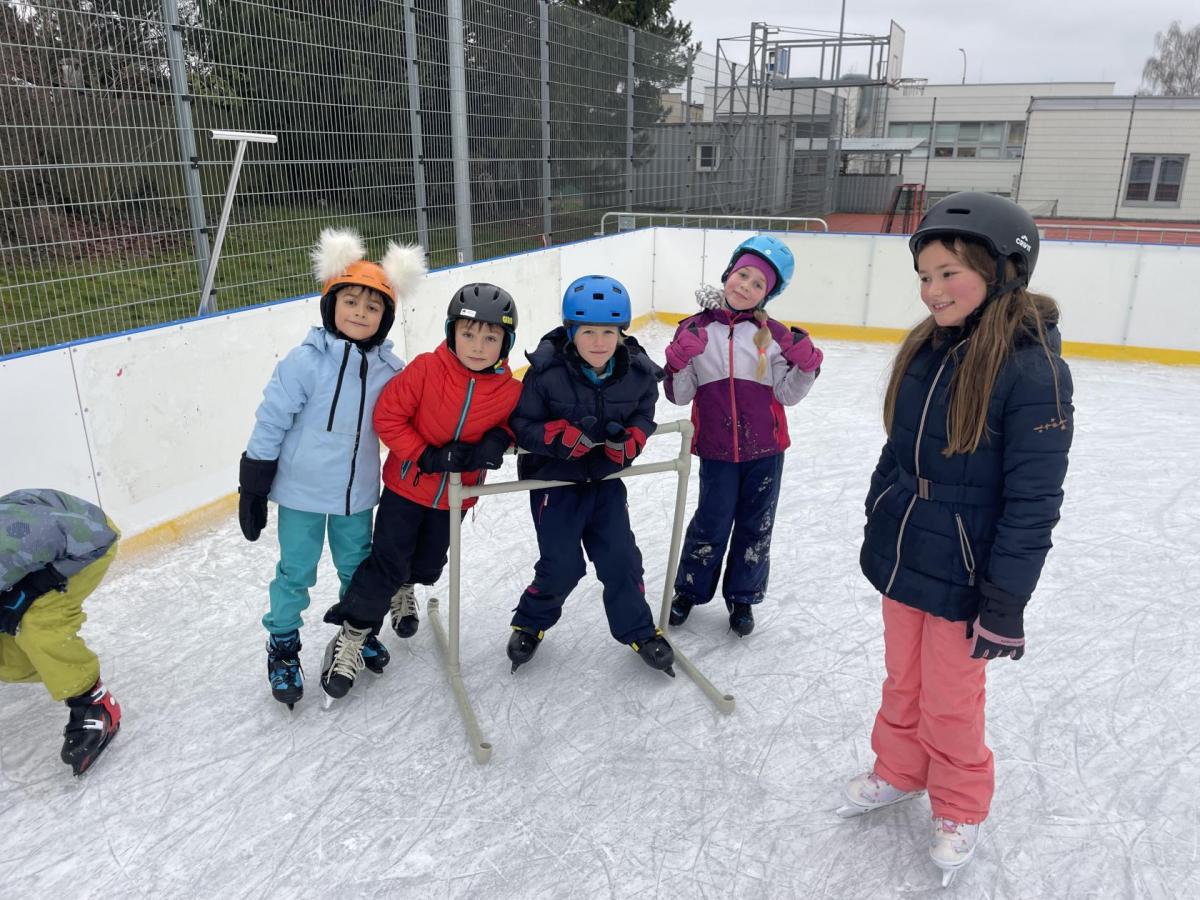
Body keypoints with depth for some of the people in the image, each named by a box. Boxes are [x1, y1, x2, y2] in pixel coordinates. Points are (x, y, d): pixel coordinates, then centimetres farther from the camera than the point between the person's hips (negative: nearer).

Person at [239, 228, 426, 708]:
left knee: (358, 567, 19)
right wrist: (253, 489, -10)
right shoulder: (306, 361, -18)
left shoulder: (390, 369, -6)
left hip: (357, 492, 4)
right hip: (301, 490, -3)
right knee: (295, 573, 10)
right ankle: (282, 646, 32)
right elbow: (270, 423, -13)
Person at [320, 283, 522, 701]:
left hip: (455, 494, 3)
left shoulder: (510, 390, -14)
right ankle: (353, 636, 18)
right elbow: (387, 416, -18)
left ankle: (402, 591, 54)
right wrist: (425, 456, -24)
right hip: (406, 483, -3)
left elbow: (513, 421, 6)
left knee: (428, 563, 19)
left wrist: (499, 440, -17)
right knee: (387, 561, -1)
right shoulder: (426, 370, -22)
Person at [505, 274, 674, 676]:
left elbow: (643, 419, 3)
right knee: (562, 565, -3)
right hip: (553, 480, -3)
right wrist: (574, 433, -31)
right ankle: (530, 623, 26)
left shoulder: (637, 372, -11)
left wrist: (625, 442, -19)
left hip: (605, 478, 3)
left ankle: (638, 631, 26)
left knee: (620, 558, 3)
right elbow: (523, 427, -17)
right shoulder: (547, 372, -21)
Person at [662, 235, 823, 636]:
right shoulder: (695, 330, -5)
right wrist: (679, 359, -20)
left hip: (765, 449, 2)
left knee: (755, 527, 14)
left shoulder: (774, 335, -4)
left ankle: (742, 597, 35)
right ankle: (689, 590, 33)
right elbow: (679, 395, -3)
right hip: (716, 451, -1)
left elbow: (788, 394, -2)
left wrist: (806, 365, -18)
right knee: (711, 525, 9)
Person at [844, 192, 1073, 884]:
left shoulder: (1034, 369, -20)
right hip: (903, 560, 6)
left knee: (950, 701, 12)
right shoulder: (927, 349, 0)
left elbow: (1033, 502, -19)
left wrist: (1006, 602, -17)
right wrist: (878, 534, 15)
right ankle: (899, 772, 46)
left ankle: (961, 810, 37)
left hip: (963, 578, -6)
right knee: (903, 681, 22)